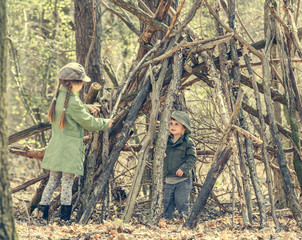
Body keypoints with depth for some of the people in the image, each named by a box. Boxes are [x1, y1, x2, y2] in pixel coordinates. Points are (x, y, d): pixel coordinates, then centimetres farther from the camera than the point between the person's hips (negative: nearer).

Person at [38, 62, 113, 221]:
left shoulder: (59, 97, 7)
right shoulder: (73, 102, -19)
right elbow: (89, 122, -10)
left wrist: (85, 107, 24)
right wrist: (106, 124, 5)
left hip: (55, 147, 8)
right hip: (69, 151, -8)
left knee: (52, 181, 15)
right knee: (67, 184, -1)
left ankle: (43, 210, 12)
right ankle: (65, 218, 4)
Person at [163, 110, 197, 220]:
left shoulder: (188, 143, -6)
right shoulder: (167, 142, 10)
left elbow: (192, 158, -12)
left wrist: (183, 168, -23)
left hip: (183, 179, -5)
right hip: (169, 180, 5)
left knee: (181, 203, -8)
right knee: (167, 203, 8)